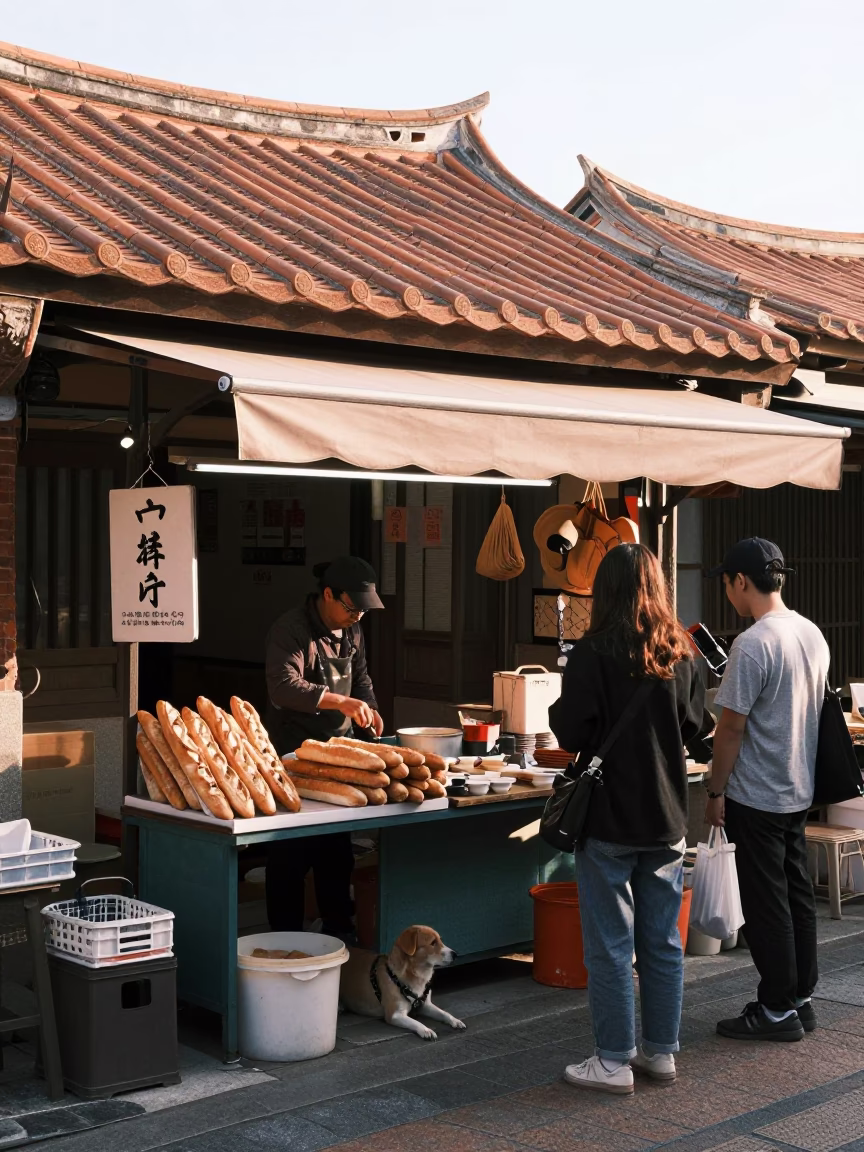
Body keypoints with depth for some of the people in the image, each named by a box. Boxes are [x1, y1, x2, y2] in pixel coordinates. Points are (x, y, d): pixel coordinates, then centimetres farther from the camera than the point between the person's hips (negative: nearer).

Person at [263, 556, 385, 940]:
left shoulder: (352, 631, 9)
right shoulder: (290, 630, -16)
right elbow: (283, 687, -29)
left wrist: (368, 707, 2)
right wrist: (341, 702, -36)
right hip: (294, 752, -7)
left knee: (337, 845, 13)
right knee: (291, 851, -1)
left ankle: (339, 928, 24)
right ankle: (286, 936, 8)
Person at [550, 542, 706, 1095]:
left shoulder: (594, 652, -15)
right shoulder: (681, 652, 0)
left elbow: (571, 733, -14)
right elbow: (695, 727, 10)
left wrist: (559, 713, 6)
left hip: (610, 820, -5)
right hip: (668, 820, 5)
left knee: (610, 946, 3)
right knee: (663, 941, 14)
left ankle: (614, 1061, 9)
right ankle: (662, 1050, 24)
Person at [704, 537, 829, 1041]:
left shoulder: (754, 644, -21)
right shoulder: (813, 634, 5)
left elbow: (731, 727, -18)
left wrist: (715, 792, -9)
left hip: (756, 796, -8)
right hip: (800, 792, 8)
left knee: (767, 905, 1)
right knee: (799, 894, 14)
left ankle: (778, 1009, 8)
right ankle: (802, 998, 23)